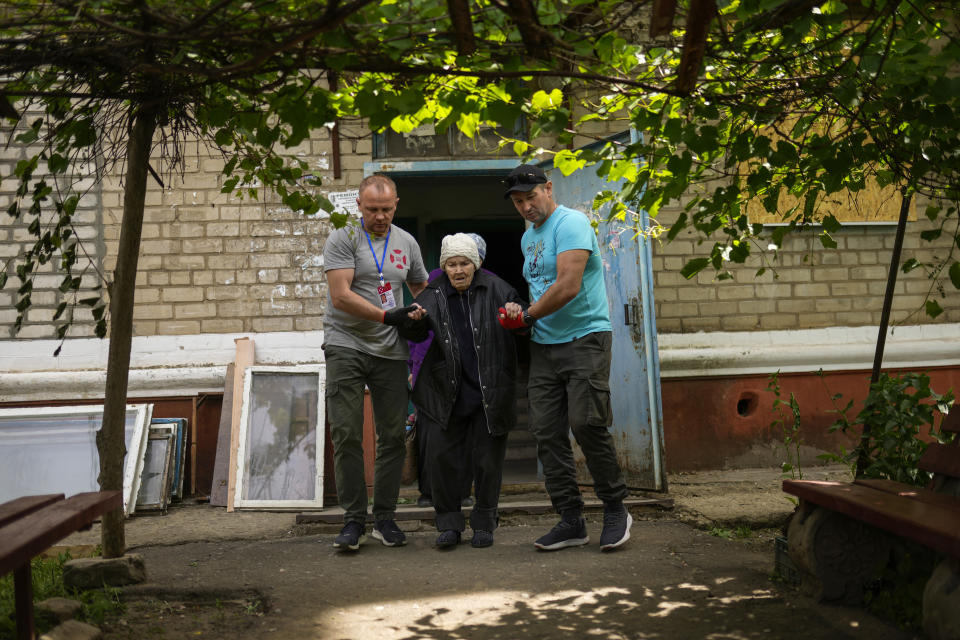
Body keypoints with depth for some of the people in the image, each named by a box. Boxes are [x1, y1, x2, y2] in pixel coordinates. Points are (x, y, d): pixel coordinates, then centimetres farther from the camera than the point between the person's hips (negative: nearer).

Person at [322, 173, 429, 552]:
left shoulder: (406, 243, 12)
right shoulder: (343, 239, -3)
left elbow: (422, 288, 25)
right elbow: (340, 295, -13)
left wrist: (421, 310, 6)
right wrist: (387, 315, -18)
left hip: (390, 352, 4)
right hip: (346, 346, -4)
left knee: (393, 436, 3)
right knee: (346, 434, -6)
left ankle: (385, 518, 14)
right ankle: (354, 520, 3)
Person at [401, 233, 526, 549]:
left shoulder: (495, 289, -4)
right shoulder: (435, 294, 1)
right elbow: (416, 335, 4)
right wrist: (414, 321, -20)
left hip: (489, 390, -1)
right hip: (447, 393, 2)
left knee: (488, 458, 6)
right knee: (441, 455, 1)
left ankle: (484, 523, 23)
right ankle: (449, 523, 16)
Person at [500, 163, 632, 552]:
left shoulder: (571, 223, -8)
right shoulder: (528, 237, 19)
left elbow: (568, 287, -19)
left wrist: (527, 316, -8)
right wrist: (523, 313, 3)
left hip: (585, 337, -8)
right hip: (543, 345, 8)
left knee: (587, 424, -12)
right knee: (547, 433, 2)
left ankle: (616, 509, 7)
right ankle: (571, 520, 10)